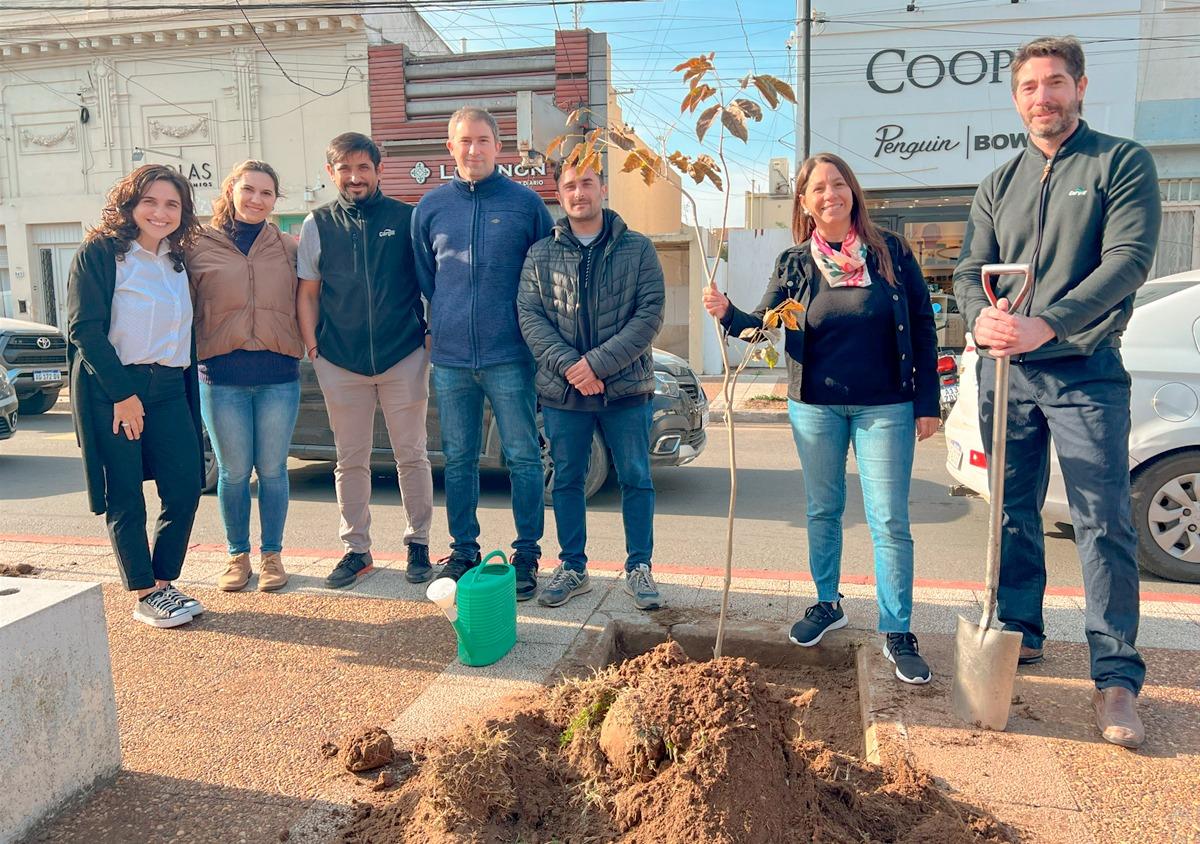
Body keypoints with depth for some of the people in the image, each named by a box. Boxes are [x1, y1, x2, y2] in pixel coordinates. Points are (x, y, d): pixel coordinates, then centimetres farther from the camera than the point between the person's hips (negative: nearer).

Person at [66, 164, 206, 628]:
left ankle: (164, 583, 17)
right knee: (125, 500, 1)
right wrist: (122, 393, -15)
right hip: (111, 392, -6)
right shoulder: (100, 252, -4)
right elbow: (85, 328, -11)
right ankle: (144, 597, 11)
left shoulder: (177, 261, 15)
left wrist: (185, 387, 10)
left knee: (185, 490, 1)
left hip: (169, 390, 6)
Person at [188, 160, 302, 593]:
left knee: (272, 470, 8)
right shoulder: (199, 246, 4)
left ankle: (272, 555, 22)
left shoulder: (288, 248, 7)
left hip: (279, 376, 1)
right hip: (221, 379, 0)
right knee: (233, 472, 8)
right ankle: (238, 555, 24)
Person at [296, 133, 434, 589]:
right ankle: (356, 549, 22)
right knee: (351, 461, 9)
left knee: (411, 456, 6)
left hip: (404, 358, -1)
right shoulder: (317, 225, 6)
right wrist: (313, 347, 1)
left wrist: (431, 334, 1)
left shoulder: (407, 218, 2)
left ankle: (418, 543, 20)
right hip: (340, 363, 2)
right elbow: (307, 294, 9)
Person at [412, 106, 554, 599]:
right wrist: (437, 326, 11)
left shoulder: (525, 202, 1)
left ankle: (527, 555, 14)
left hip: (510, 355, -3)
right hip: (450, 358, 3)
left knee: (523, 457, 2)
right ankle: (463, 551, 24)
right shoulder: (430, 207, 9)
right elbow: (423, 279, 17)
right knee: (458, 460, 11)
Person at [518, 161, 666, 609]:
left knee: (635, 479, 5)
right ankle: (572, 568, 25)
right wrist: (568, 365, -15)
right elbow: (529, 316, -1)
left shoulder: (638, 249, 1)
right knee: (566, 480, 10)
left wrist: (598, 363, -16)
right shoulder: (540, 254, 6)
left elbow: (650, 314, -7)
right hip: (561, 391, 2)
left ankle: (638, 568, 20)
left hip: (626, 388, -1)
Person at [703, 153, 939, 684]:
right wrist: (728, 314, -23)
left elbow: (922, 327, 1)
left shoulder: (891, 252, -1)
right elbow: (764, 324, -1)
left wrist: (927, 403, -2)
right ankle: (827, 605, 32)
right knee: (822, 510, 14)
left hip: (884, 407, -2)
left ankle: (897, 634, 10)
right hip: (815, 407, 2)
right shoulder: (794, 264, 2)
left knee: (890, 521, -2)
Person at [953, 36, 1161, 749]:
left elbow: (1128, 259, -15)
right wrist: (982, 319, -19)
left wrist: (1045, 324, -28)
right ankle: (1020, 635, 27)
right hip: (1005, 372, 5)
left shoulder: (1123, 163, -1)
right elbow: (971, 270, 5)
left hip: (1084, 373, -4)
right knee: (1014, 512, 12)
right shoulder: (1000, 184, 13)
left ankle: (1117, 676, 4)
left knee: (1105, 522, -4)